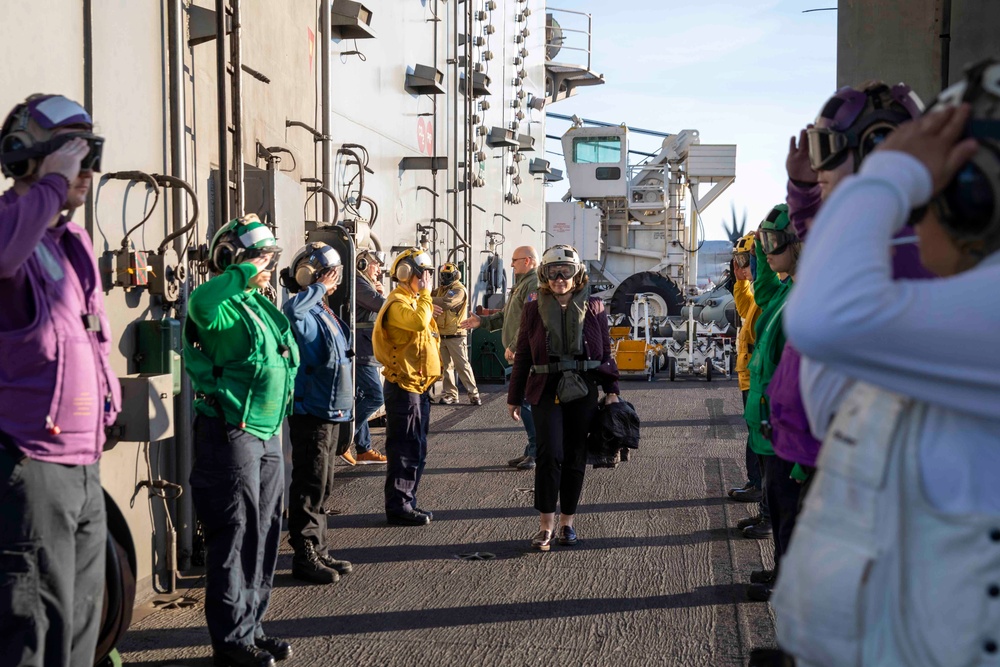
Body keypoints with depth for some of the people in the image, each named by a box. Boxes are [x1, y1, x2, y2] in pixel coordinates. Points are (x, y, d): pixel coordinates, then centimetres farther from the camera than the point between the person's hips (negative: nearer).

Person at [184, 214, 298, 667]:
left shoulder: (261, 305, 15)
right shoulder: (224, 306, -14)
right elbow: (200, 302, -39)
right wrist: (245, 273, -30)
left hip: (267, 434, 10)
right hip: (232, 436, -9)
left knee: (263, 534, 15)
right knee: (235, 538, -3)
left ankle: (251, 626, 27)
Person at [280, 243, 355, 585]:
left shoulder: (324, 311, 14)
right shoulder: (302, 312, -15)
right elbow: (292, 308, -42)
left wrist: (344, 402, 22)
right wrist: (320, 287, -27)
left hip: (330, 411, 10)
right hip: (310, 411, -10)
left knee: (320, 485, 15)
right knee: (310, 485, -3)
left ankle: (317, 550, 25)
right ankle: (304, 556, 6)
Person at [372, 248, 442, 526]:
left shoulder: (414, 301, 19)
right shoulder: (398, 303, -14)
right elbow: (418, 322, -33)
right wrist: (425, 294, -21)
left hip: (419, 385, 10)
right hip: (403, 386, -10)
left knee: (417, 451, 14)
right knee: (404, 450, -6)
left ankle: (407, 502, 22)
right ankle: (398, 507, 0)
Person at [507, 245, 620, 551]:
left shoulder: (594, 308, 4)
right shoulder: (533, 309, 4)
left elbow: (605, 352, 9)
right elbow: (523, 356, 8)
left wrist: (611, 390, 3)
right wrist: (514, 397, 9)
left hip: (584, 392, 1)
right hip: (547, 391, -1)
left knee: (575, 458, 7)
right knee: (550, 454, -14)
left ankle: (567, 522, 19)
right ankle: (545, 525, -5)